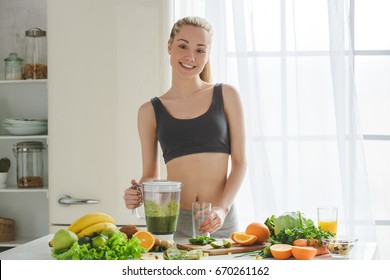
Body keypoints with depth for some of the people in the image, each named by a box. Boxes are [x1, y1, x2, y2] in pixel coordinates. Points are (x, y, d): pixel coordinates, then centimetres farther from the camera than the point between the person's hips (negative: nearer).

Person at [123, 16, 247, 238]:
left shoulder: (226, 96, 4)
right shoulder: (150, 111, 7)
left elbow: (239, 161, 2)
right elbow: (150, 175, 13)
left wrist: (222, 208, -12)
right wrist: (137, 194, -9)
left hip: (220, 221, 0)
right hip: (173, 221, 0)